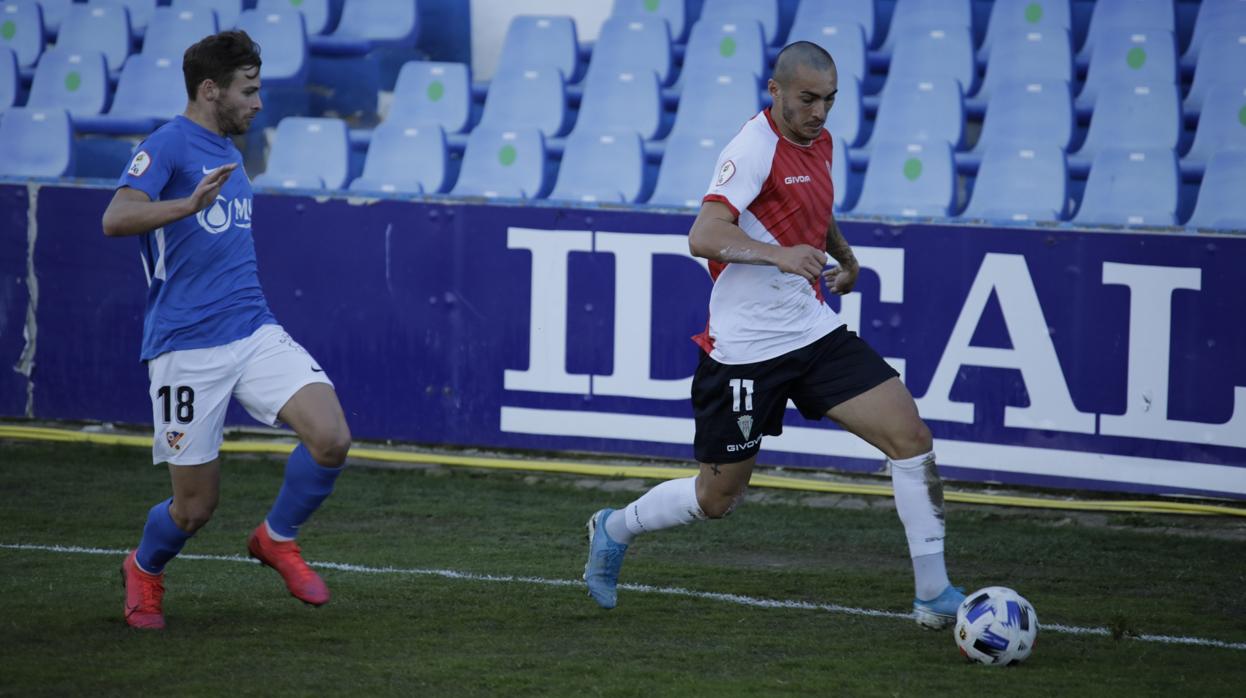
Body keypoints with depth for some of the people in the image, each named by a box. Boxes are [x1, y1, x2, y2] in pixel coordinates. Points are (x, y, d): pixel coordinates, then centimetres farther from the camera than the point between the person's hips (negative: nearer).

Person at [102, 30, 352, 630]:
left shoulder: (228, 153, 18)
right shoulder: (167, 146, -8)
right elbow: (116, 218, -26)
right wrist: (189, 205, -40)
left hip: (254, 333, 7)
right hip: (185, 348, -7)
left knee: (331, 437, -16)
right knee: (196, 505, -1)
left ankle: (277, 539, 10)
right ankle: (144, 569, 32)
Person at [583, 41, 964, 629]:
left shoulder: (818, 143, 9)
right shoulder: (755, 149, -17)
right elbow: (703, 237, -32)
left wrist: (845, 256, 19)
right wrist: (777, 254, -45)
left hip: (816, 332, 7)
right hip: (747, 350, -7)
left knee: (910, 436, -8)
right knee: (717, 499, 5)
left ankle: (934, 594, -3)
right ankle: (615, 529, 34)